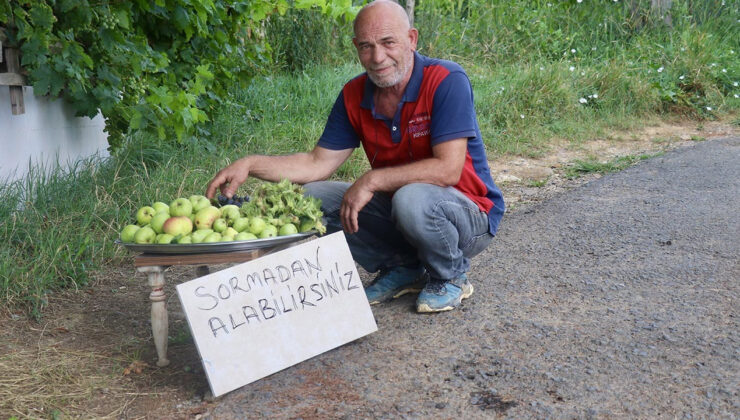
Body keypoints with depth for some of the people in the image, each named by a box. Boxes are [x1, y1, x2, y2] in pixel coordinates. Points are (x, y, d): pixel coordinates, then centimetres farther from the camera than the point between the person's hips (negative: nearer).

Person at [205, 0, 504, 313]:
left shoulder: (446, 81, -20)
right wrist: (251, 164, -15)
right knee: (311, 198, -8)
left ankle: (451, 276, -5)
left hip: (470, 216, -6)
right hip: (395, 207, 6)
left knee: (412, 199, -38)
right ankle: (401, 268, 7)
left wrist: (372, 180, -27)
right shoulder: (354, 96, -2)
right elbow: (319, 163, -1)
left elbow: (448, 169, -28)